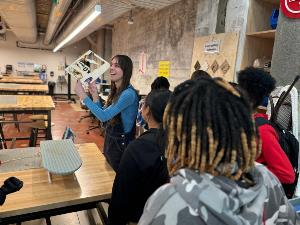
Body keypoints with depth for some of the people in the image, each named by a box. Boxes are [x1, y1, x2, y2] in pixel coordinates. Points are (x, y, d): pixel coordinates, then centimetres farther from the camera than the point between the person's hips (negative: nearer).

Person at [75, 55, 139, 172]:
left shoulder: (128, 93, -24)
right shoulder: (115, 91, 4)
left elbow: (104, 116, -28)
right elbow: (103, 113, 6)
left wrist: (83, 95, -24)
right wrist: (95, 94, -5)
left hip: (121, 143, -8)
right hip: (110, 138, 8)